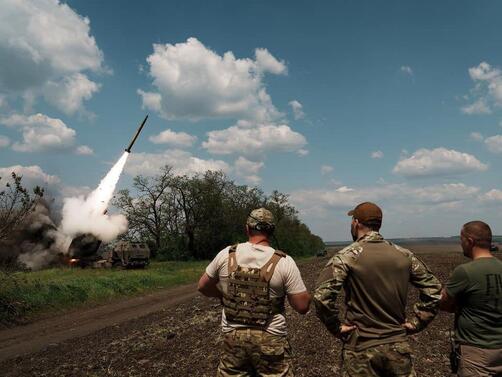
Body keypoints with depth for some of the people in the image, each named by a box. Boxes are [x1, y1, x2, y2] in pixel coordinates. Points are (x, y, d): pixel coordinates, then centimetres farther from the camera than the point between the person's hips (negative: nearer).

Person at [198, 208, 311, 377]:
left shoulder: (226, 255, -5)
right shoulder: (284, 261, -11)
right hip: (270, 341, -2)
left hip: (233, 338, 2)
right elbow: (302, 306, -10)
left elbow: (203, 286, 9)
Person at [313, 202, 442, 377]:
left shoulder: (347, 256, -12)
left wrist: (336, 327, -9)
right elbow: (433, 289, 8)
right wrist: (416, 322, 8)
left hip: (361, 349, -3)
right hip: (398, 346, 4)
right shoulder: (404, 255, 2)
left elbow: (322, 295, -22)